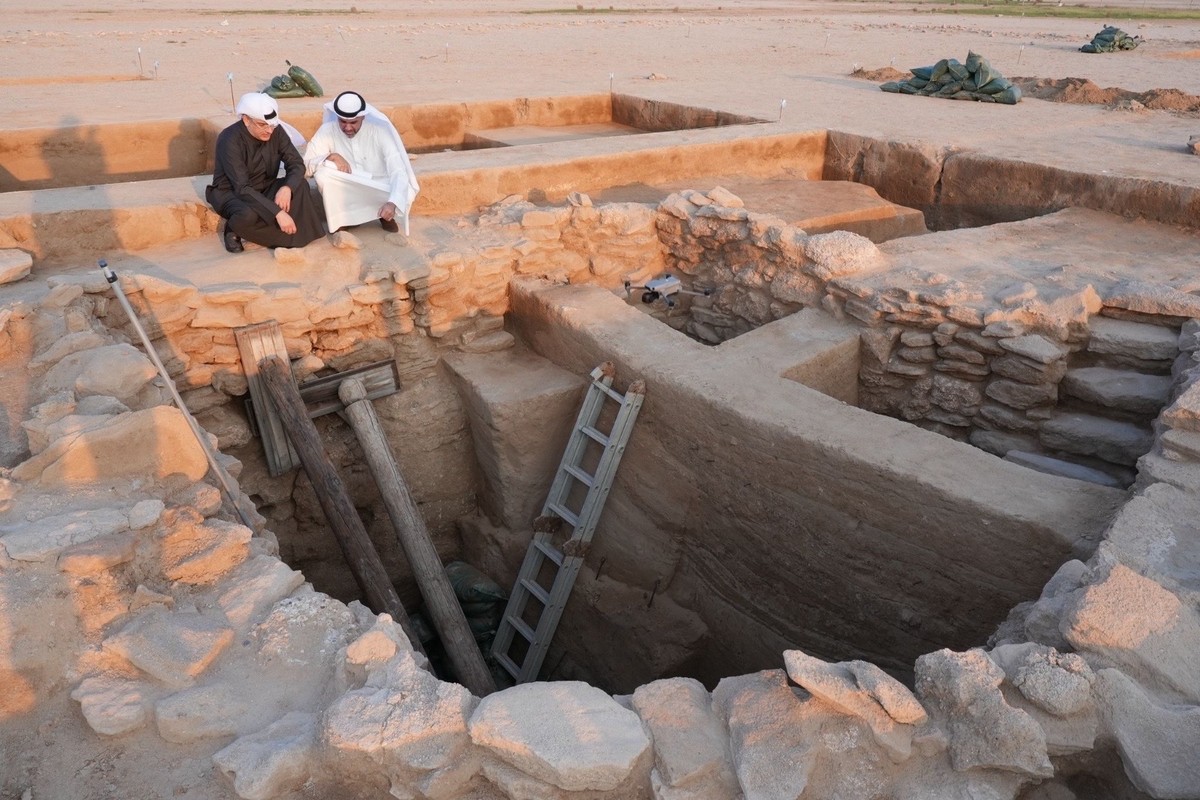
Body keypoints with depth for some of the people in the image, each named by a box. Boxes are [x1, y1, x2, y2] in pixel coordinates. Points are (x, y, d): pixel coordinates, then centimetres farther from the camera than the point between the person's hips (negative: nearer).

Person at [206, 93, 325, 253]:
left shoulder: (276, 131, -12)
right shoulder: (229, 140, -27)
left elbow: (296, 164, -10)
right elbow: (242, 188, -33)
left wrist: (287, 188, -33)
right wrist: (278, 212, -42)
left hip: (264, 188, 5)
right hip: (231, 193, -5)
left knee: (300, 185, -22)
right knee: (248, 215, -38)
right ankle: (234, 229, -5)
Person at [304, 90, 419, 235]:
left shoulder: (380, 131, -18)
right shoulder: (327, 131, -13)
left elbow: (398, 172, -28)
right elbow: (305, 164, -13)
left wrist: (392, 202, -45)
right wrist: (331, 156, -31)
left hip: (378, 189, -1)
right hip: (345, 192, 1)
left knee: (406, 193, -32)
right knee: (322, 173, -29)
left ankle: (384, 214, 3)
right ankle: (341, 221, -5)